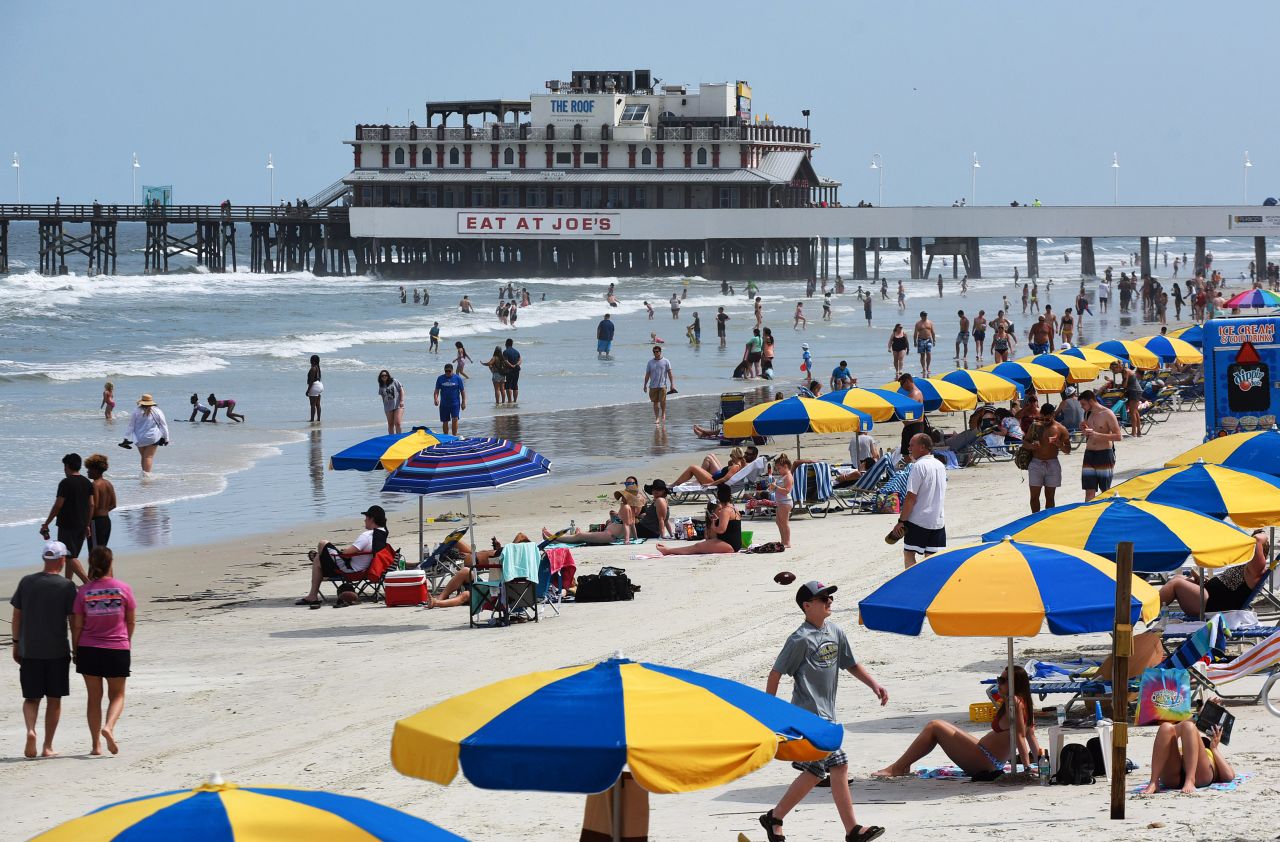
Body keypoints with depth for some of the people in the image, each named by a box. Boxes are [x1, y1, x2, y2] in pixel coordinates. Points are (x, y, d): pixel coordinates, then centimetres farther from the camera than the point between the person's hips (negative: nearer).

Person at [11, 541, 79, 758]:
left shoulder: (26, 582, 1)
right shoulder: (66, 586, -7)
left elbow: (16, 617, 5)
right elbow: (73, 620, -6)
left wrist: (16, 644, 15)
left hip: (29, 651, 2)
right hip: (57, 651, -2)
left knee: (31, 698, 11)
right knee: (54, 700, 9)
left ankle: (30, 730, -16)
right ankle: (48, 747, 9)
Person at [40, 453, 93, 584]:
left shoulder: (65, 483, -13)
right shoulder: (87, 483, 8)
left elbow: (58, 506, -14)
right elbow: (91, 505, 10)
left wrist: (46, 524, -6)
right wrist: (87, 525, 18)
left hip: (67, 525, -7)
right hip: (81, 525, 7)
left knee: (70, 557, -7)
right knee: (72, 556, 17)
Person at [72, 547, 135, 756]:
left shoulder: (83, 591, -7)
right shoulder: (123, 589, -6)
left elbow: (77, 625, -4)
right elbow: (131, 620, 3)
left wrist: (75, 650, 8)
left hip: (89, 650, 1)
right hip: (118, 649, -1)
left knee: (94, 697, 12)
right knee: (117, 695, 12)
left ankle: (96, 744, 11)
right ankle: (109, 727, -16)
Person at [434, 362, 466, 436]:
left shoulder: (457, 378, 0)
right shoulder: (440, 379, 4)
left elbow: (462, 391, 3)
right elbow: (437, 390, 2)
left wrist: (463, 402, -1)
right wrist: (435, 398, -17)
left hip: (455, 403, -2)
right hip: (444, 404, 2)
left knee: (455, 419, -15)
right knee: (445, 422, 8)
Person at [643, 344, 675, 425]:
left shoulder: (666, 362, 3)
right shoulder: (650, 362, 8)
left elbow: (670, 373, 2)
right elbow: (647, 375, 11)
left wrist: (672, 384, -4)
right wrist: (645, 385, 7)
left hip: (663, 385, -2)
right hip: (653, 386, 2)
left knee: (662, 401, -12)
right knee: (655, 402, 3)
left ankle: (663, 414, 15)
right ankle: (657, 418, 11)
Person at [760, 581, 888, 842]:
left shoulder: (835, 632, 11)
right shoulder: (801, 639, -12)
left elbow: (851, 664, 21)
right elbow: (776, 673, -9)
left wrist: (874, 685, 7)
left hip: (826, 713, 9)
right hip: (810, 715, -9)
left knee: (815, 773, 10)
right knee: (839, 765, -13)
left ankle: (774, 818, 20)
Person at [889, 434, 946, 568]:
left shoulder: (919, 466, -14)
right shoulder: (940, 466, 11)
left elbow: (911, 498, -17)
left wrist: (901, 521, -12)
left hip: (918, 520, -7)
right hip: (938, 519, 7)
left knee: (908, 554, 3)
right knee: (932, 557, 7)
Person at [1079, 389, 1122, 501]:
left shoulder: (1107, 414, -10)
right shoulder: (1088, 414, 11)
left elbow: (1118, 436, -15)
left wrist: (1097, 434, -22)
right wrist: (1085, 430, 0)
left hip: (1104, 454, -6)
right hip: (1089, 454, 6)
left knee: (1105, 491, 3)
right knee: (1089, 491, 0)